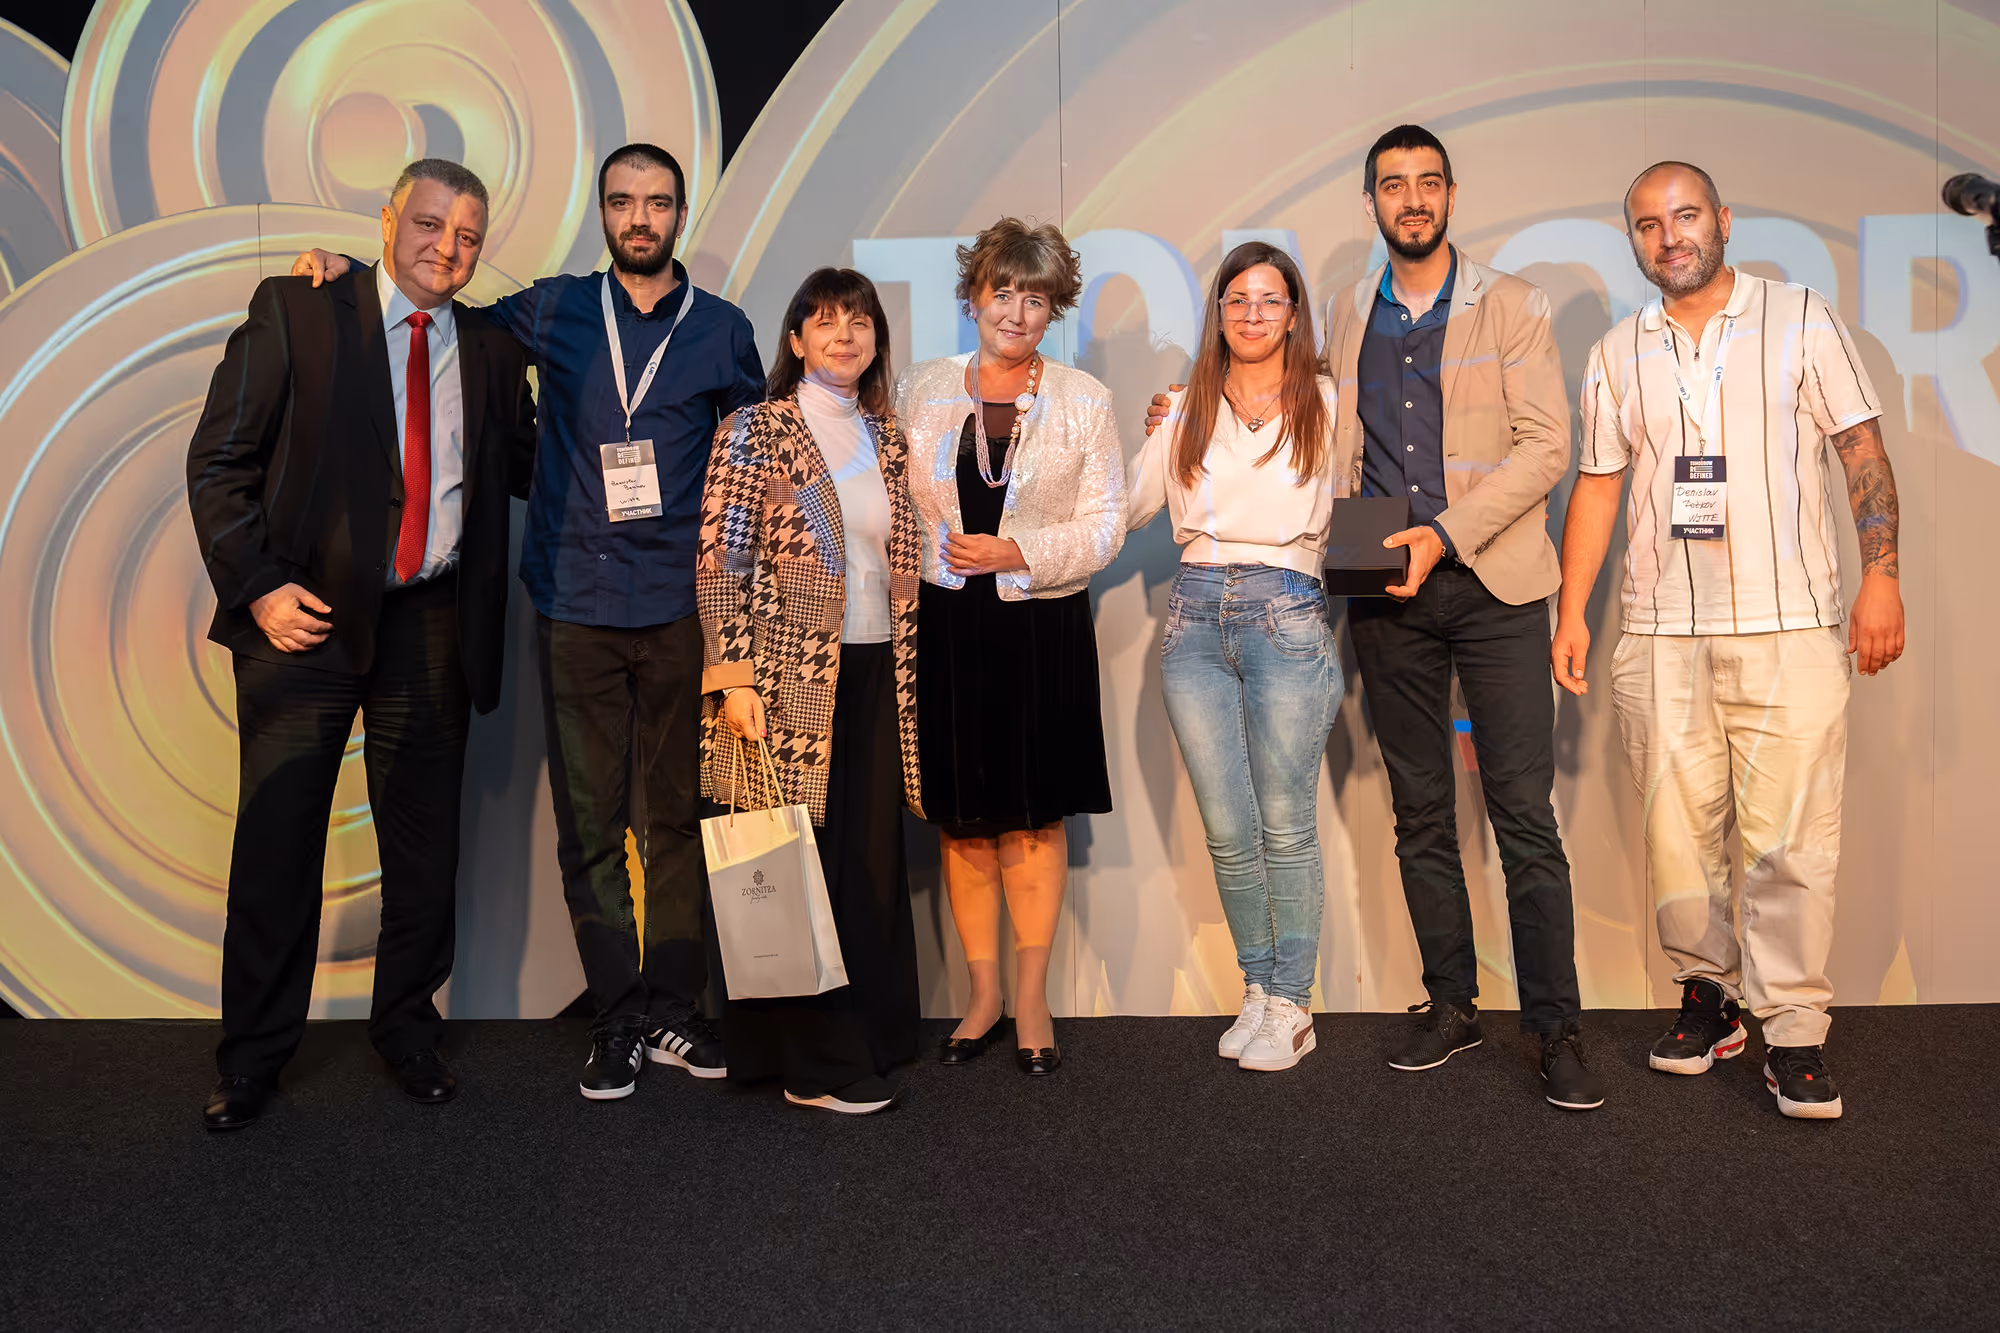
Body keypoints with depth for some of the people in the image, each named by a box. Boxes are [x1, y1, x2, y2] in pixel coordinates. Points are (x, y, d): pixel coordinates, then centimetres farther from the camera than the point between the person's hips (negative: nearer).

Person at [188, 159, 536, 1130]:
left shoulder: (490, 350, 10)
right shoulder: (294, 311, -1)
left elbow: (525, 470, 15)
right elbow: (218, 459, -2)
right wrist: (256, 586, -11)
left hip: (431, 624, 3)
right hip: (305, 614, -3)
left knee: (423, 839, 10)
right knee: (277, 838, 5)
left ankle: (407, 1027, 29)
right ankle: (254, 1053, 22)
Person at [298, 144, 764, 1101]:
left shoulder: (722, 330, 8)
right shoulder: (555, 312, 9)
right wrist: (352, 269, 9)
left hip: (680, 611, 0)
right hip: (575, 607, 1)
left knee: (678, 814, 5)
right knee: (589, 820, 2)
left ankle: (674, 1009, 17)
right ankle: (617, 1017, 13)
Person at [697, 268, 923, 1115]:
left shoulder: (887, 438, 14)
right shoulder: (756, 431, -2)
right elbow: (718, 561, -7)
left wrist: (908, 672, 13)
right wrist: (733, 678, -14)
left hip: (874, 675, 5)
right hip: (790, 679, -5)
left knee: (871, 860, 8)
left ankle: (869, 1035, 22)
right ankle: (811, 1062, 10)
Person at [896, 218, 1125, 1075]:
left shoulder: (1083, 401, 4)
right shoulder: (921, 390, 7)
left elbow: (1103, 526, -1)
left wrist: (1016, 552, -14)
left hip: (1042, 628, -1)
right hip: (945, 626, 1)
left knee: (1036, 816, 4)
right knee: (961, 818, 6)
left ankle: (1031, 996, 17)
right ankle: (982, 995, 20)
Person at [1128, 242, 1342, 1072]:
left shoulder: (1326, 405, 6)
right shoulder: (1187, 410, 15)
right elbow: (1127, 505, 15)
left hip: (1285, 618, -3)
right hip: (1194, 620, 3)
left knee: (1285, 827, 0)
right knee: (1228, 830, 5)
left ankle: (1291, 1007, 12)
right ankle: (1256, 991, 20)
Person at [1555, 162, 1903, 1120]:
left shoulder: (1801, 321, 7)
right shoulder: (1617, 356, 14)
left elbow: (1864, 452, 4)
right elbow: (1597, 486, 14)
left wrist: (1880, 577, -5)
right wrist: (1571, 610, 8)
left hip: (1788, 624, -2)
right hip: (1660, 631, 3)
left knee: (1790, 834, -6)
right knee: (1678, 826, 5)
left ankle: (1793, 1031, 5)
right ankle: (1707, 992, 22)